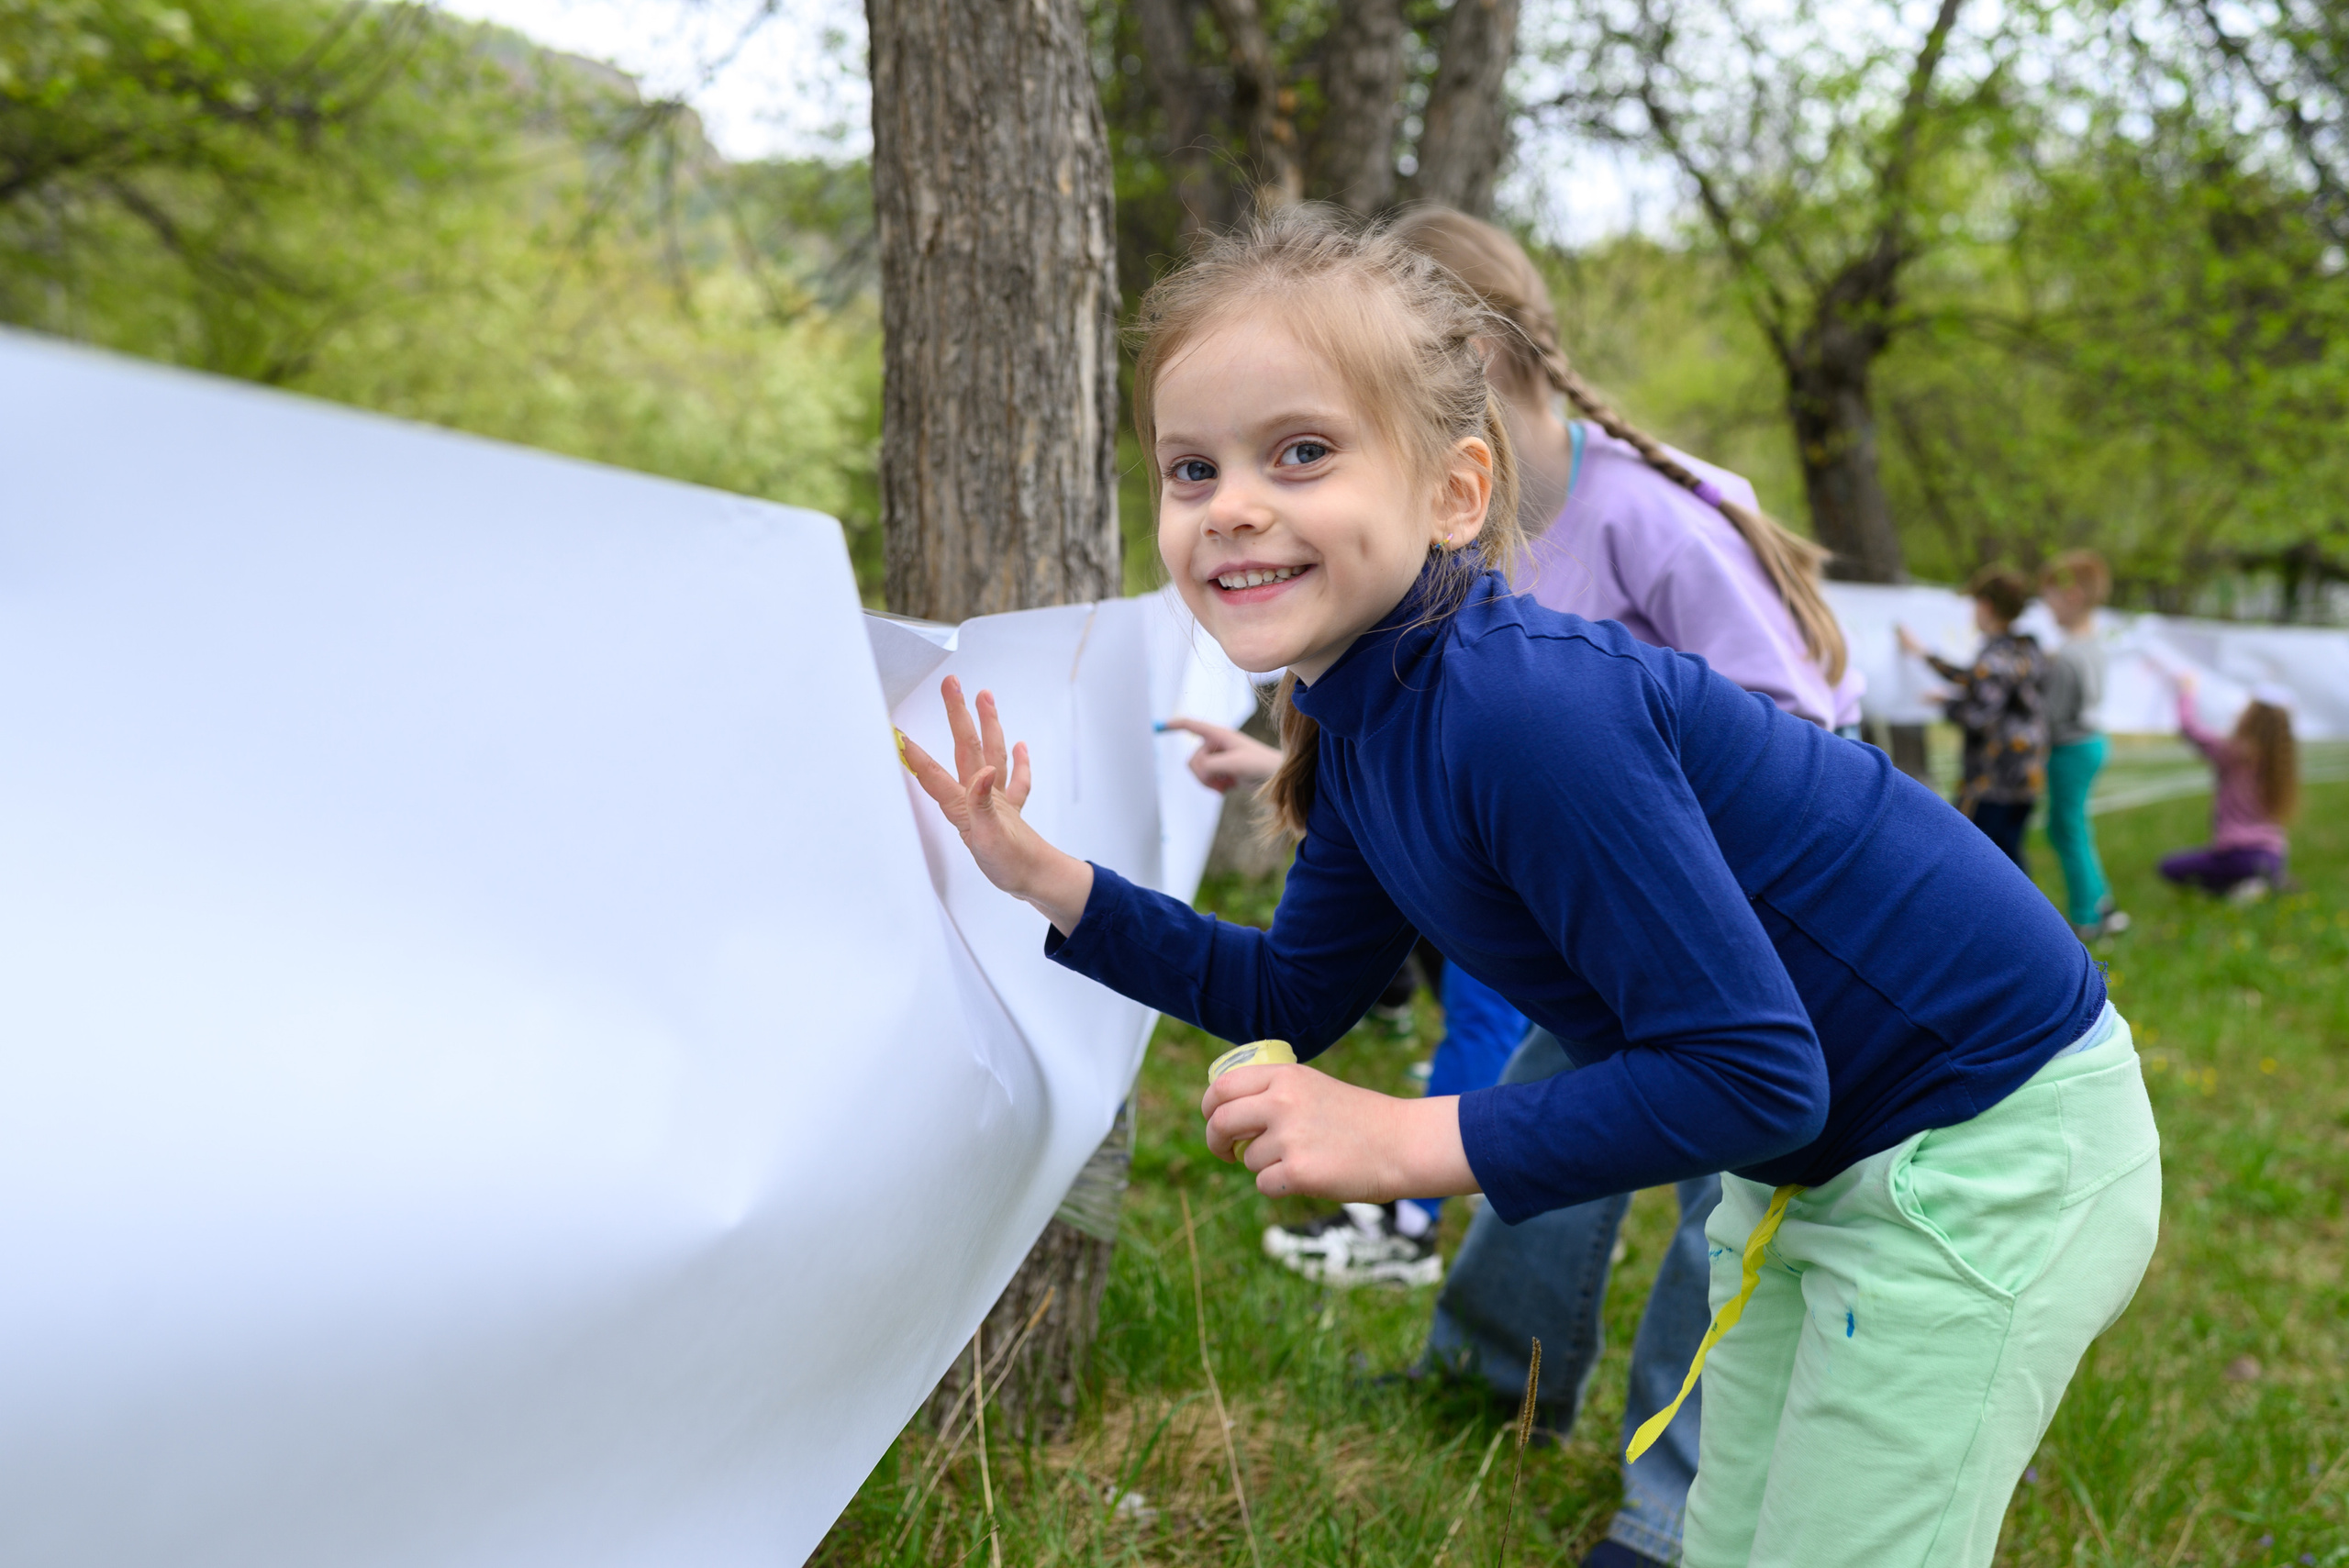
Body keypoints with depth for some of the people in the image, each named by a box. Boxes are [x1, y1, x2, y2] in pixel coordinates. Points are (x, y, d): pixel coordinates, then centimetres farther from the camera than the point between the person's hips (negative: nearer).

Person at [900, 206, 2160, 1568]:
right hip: (1818, 1164, 9)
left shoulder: (1530, 711, -32)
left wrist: (1409, 1142, -26)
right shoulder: (1363, 721, -3)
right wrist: (1050, 880, 1)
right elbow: (1295, 998, 9)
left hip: (1989, 1144, -9)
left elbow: (1750, 1074, -29)